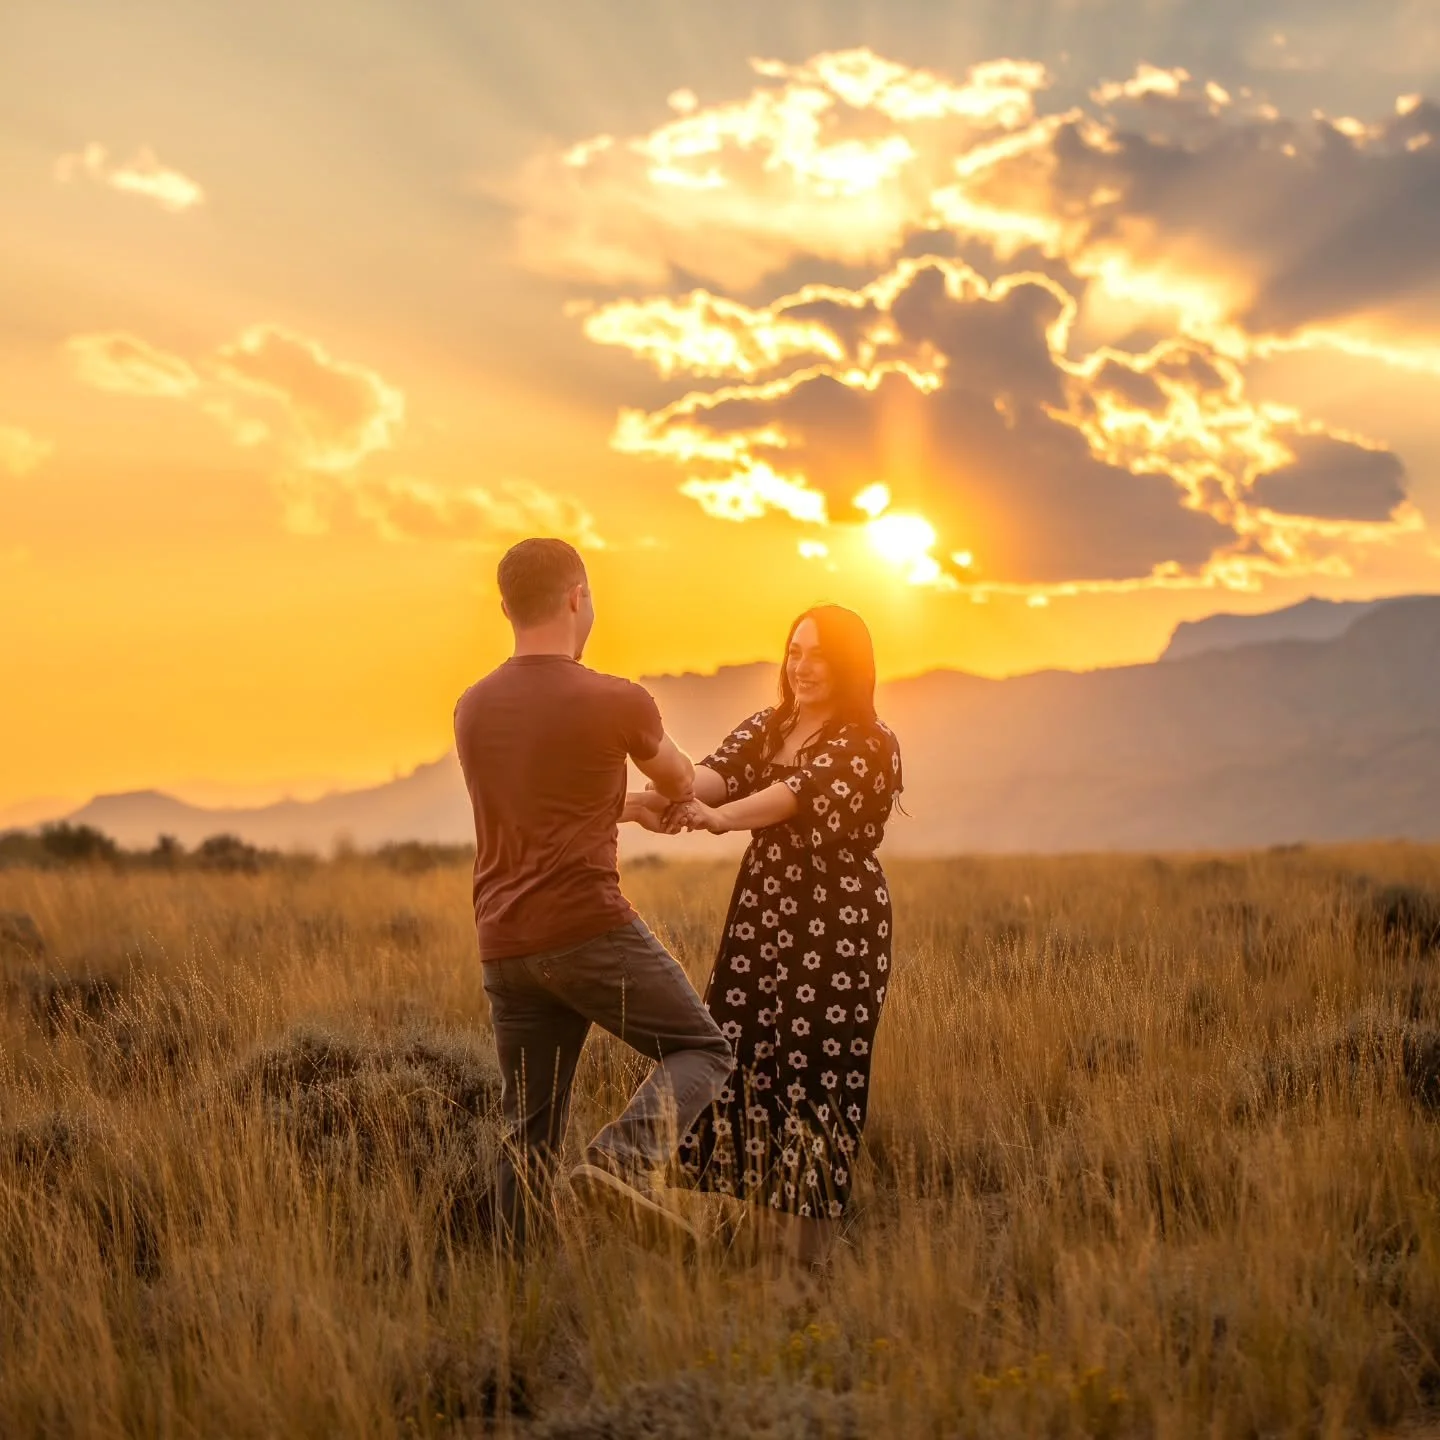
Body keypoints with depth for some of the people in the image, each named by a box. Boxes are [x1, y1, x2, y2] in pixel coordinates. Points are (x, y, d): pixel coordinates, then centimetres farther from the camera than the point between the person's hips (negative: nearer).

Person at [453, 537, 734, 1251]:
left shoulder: (472, 708, 10)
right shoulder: (617, 703, -6)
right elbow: (679, 781, 15)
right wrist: (660, 800, 39)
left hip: (505, 946, 6)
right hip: (590, 929, -6)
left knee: (530, 1132, 11)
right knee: (703, 1049, 9)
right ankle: (621, 1159, -15)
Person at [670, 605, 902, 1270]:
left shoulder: (866, 744, -5)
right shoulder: (764, 729, 13)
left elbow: (802, 793, -23)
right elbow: (713, 773, -6)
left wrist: (720, 817, -40)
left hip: (839, 926, -6)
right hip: (761, 916, 6)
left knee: (817, 1073, -6)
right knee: (743, 1063, 0)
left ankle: (810, 1253, 3)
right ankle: (769, 1236, 11)